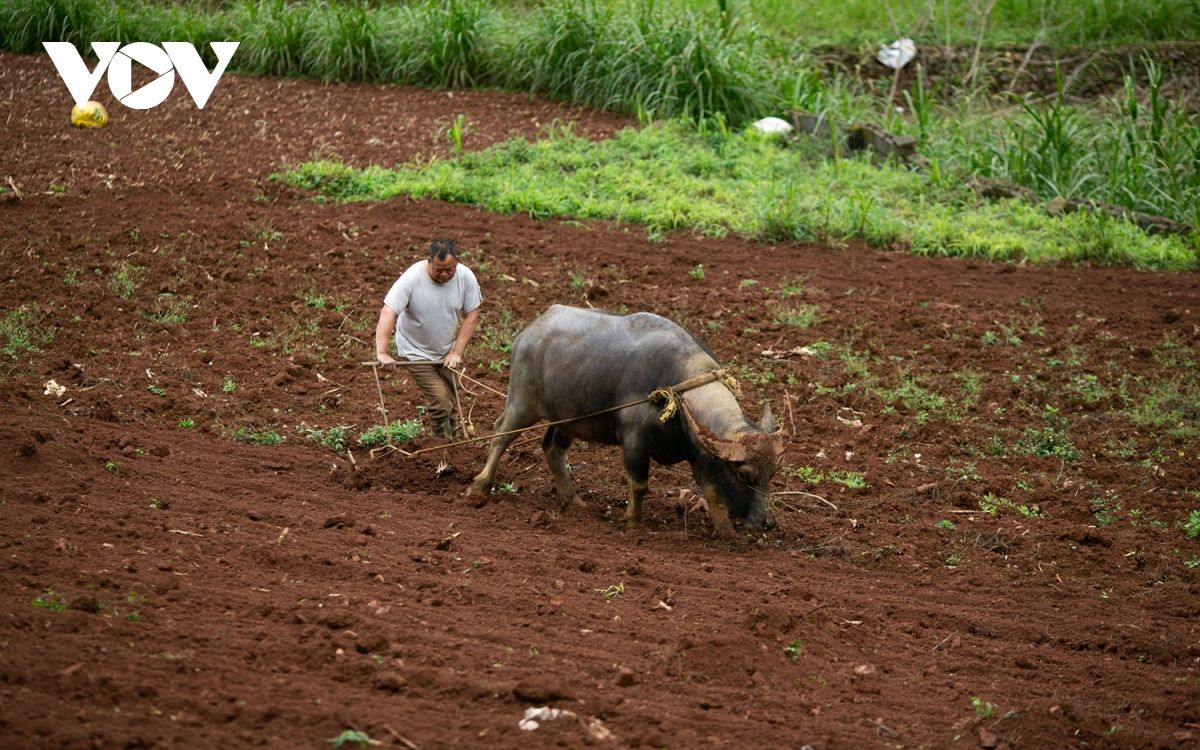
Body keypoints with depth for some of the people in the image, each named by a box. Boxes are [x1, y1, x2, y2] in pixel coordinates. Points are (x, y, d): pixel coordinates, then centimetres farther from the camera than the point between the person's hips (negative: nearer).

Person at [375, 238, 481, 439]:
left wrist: (457, 352, -12)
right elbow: (388, 313, -32)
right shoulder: (412, 278, -26)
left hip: (447, 352, 4)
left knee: (452, 406, 10)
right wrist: (382, 353, -42)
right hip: (417, 353, -4)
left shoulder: (466, 277, -14)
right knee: (440, 404, -14)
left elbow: (472, 315, -5)